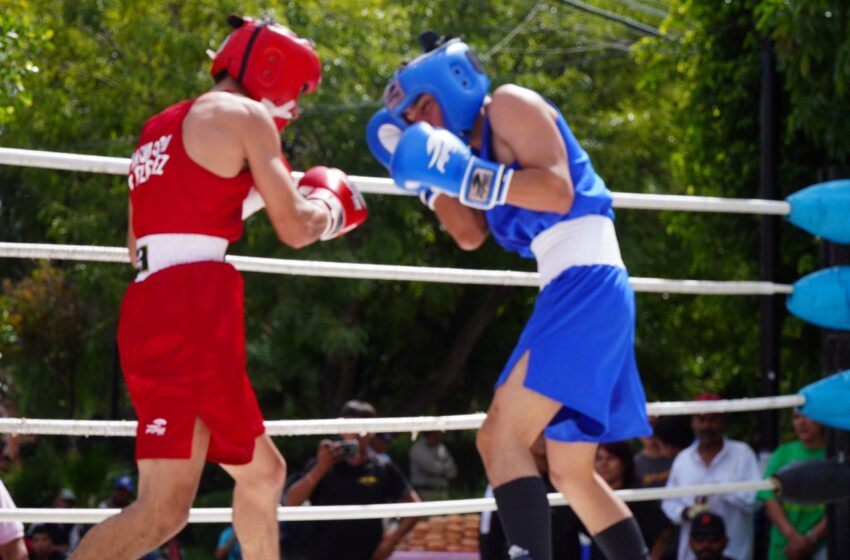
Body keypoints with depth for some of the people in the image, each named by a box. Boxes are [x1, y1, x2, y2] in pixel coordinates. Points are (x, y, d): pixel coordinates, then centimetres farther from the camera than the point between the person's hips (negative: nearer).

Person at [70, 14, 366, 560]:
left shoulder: (161, 128, 25)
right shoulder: (245, 114, 2)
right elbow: (294, 227, -3)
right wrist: (332, 207, 19)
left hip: (147, 312, 9)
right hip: (197, 313, -9)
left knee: (262, 471, 21)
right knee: (164, 508, -17)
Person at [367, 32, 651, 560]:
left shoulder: (510, 105, -4)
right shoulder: (482, 142, 23)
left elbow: (559, 193, -16)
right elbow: (471, 235, 26)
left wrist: (468, 174, -20)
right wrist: (425, 172, 19)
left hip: (587, 286, -10)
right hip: (573, 295, 10)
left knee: (501, 437, -19)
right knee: (572, 472, 14)